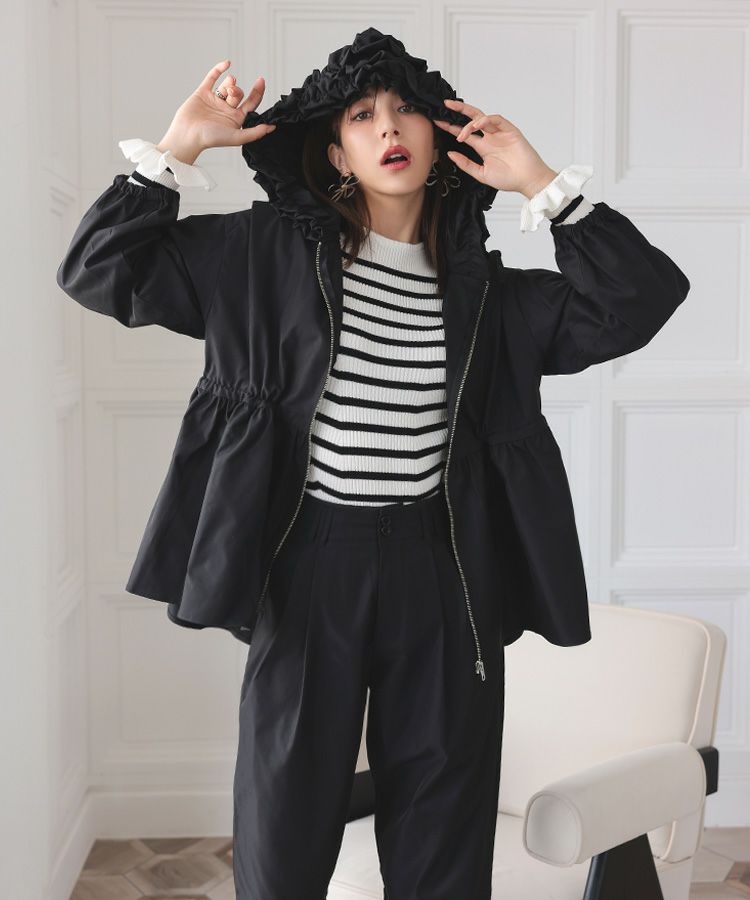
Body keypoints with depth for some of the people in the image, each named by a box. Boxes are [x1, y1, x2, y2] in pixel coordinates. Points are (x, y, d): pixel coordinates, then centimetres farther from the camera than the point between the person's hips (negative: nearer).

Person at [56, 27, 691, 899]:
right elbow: (102, 270, 2)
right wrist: (180, 145, -4)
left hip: (441, 573, 2)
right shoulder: (268, 252, 2)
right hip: (308, 565, -2)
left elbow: (640, 301, 2)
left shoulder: (481, 288, 8)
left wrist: (541, 184, -1)